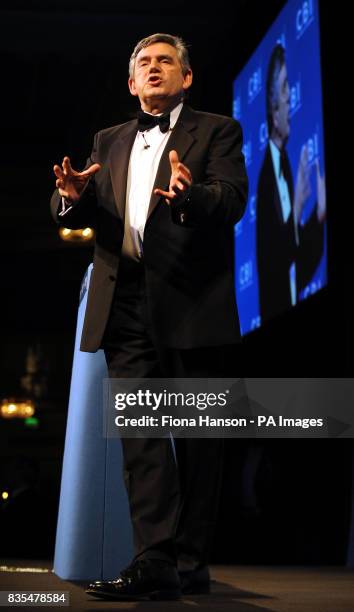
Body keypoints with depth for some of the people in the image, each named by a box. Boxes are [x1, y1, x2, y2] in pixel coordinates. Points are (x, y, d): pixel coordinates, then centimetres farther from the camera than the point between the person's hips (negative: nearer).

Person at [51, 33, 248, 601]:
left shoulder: (216, 131, 9)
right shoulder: (110, 142, 23)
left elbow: (233, 199, -8)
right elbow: (77, 214, 13)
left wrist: (187, 193, -30)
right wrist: (73, 195, -12)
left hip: (192, 304, -3)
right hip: (127, 304, 4)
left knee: (197, 435, 1)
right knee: (140, 431, -3)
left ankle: (190, 562, 9)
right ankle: (155, 561, -3)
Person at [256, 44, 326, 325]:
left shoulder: (286, 165, 9)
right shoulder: (266, 173, -15)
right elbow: (273, 264, -21)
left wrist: (319, 214, 3)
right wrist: (296, 209, -25)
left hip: (294, 302, 8)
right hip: (275, 311, -8)